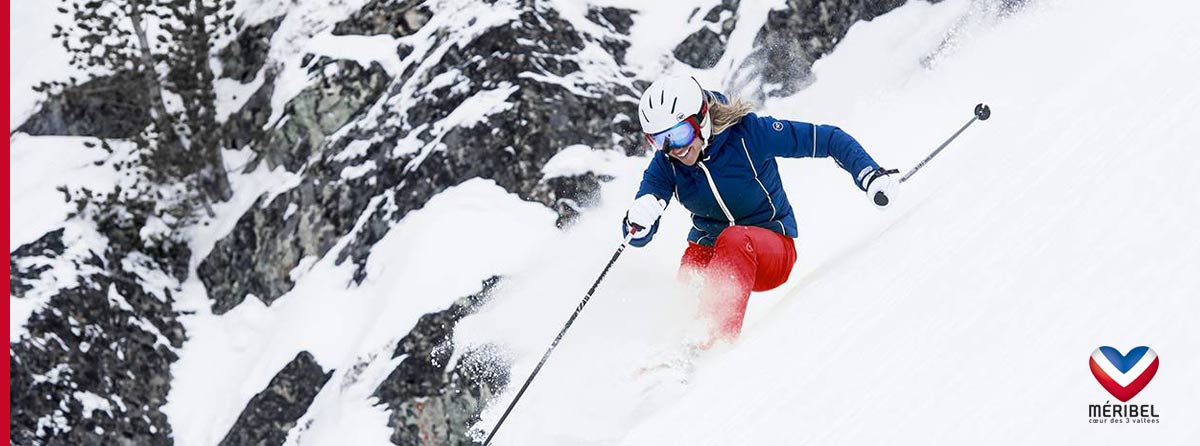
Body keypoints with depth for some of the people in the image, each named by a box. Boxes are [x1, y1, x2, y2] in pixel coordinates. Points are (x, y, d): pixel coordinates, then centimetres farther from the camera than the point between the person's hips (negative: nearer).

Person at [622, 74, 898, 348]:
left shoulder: (748, 132, -19)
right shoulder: (666, 163, -8)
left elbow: (828, 139, -12)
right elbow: (637, 236, -12)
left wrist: (869, 175, -25)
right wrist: (638, 221, -37)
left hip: (772, 251, -4)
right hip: (707, 249, 4)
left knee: (734, 239, -38)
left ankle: (718, 338, -46)